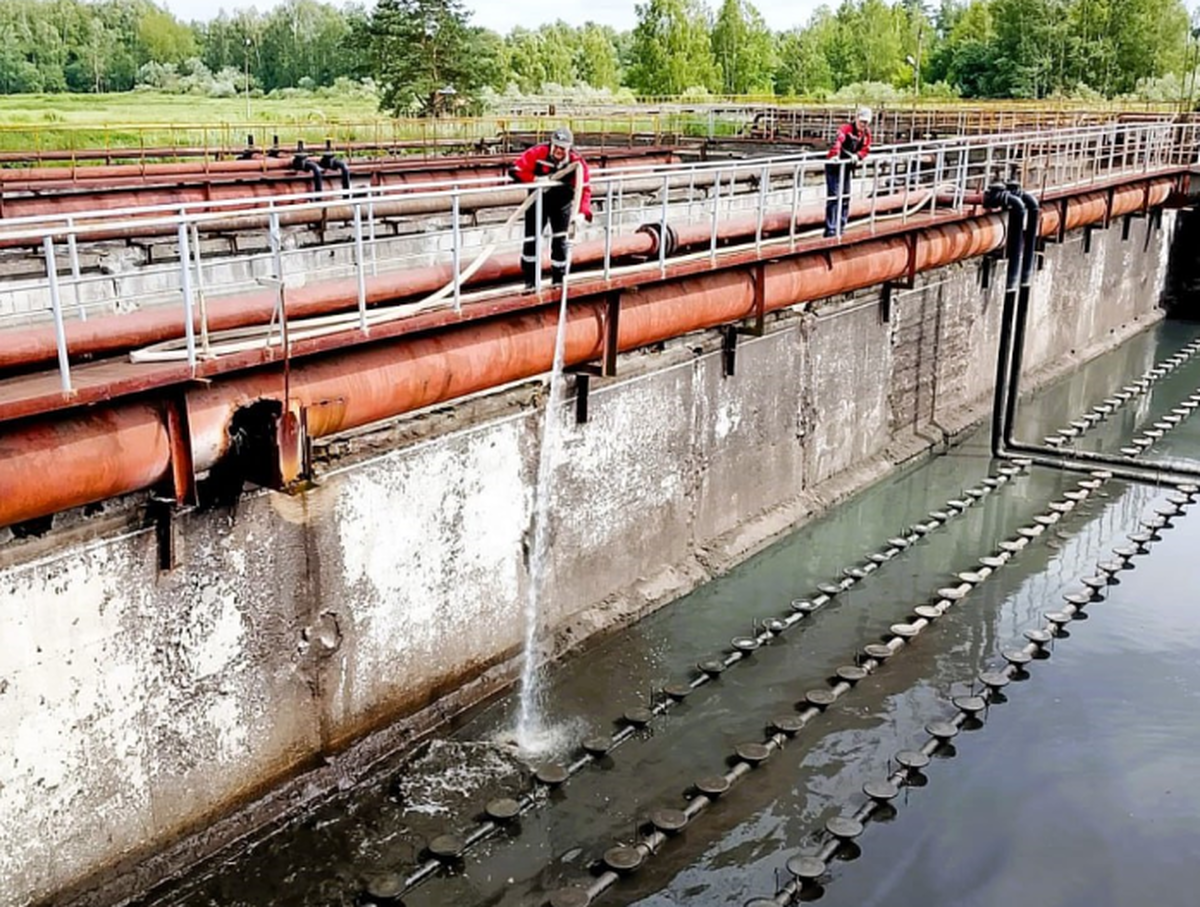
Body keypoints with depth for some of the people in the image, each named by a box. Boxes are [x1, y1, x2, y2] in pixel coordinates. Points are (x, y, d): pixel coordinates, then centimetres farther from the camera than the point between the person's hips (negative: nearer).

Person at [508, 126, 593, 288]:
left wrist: (582, 211, -28)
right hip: (538, 200, 0)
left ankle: (559, 279, 17)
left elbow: (584, 188, -16)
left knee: (561, 241, 1)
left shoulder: (576, 162, -19)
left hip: (562, 202, 0)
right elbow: (515, 170, -21)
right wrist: (536, 179, -31)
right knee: (531, 239, 0)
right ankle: (530, 281, 13)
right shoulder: (537, 153, -22)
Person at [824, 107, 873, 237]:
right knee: (833, 197, -13)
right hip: (834, 165, -7)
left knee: (845, 197, 11)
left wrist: (857, 156, -20)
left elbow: (865, 149, 3)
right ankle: (830, 229, -13)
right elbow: (838, 140, -35)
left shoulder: (866, 133, 5)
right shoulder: (846, 128, -17)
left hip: (847, 167, 7)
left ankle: (840, 226, 21)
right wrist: (835, 155, -53)